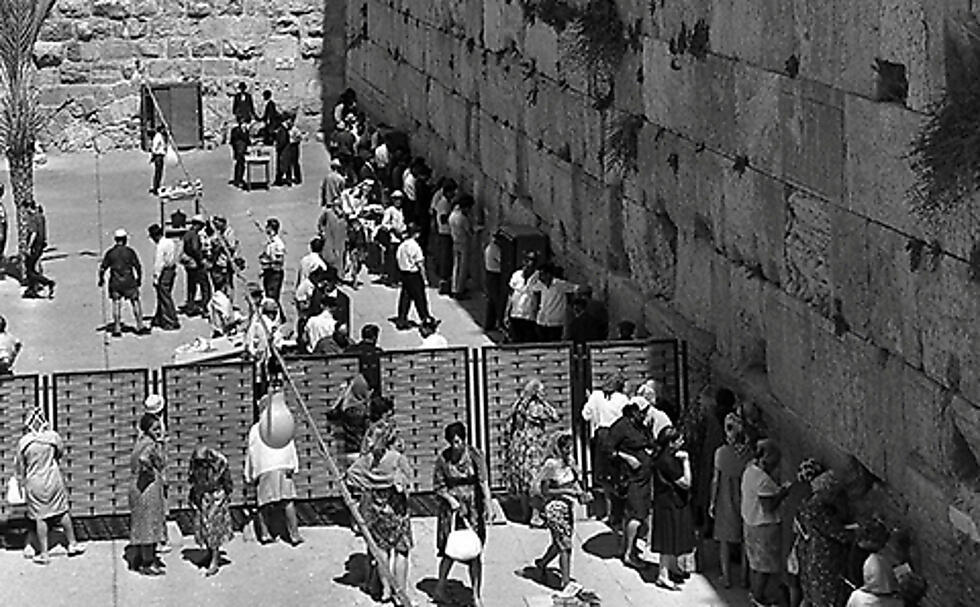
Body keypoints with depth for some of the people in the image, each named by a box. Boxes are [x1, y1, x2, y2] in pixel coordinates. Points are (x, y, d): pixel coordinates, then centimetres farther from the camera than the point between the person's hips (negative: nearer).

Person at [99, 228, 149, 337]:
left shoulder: (110, 253, -2)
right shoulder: (130, 252, -6)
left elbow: (102, 268, 0)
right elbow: (138, 267, -4)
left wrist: (101, 280, 17)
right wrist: (139, 279, 11)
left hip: (115, 282, 1)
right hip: (129, 282, -1)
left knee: (116, 304, 8)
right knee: (136, 302, 10)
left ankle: (117, 329, 6)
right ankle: (140, 327, 12)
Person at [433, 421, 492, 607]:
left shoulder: (474, 455, -7)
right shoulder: (442, 459, -5)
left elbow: (483, 482, -6)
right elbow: (437, 486, 1)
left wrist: (488, 504, -13)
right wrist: (450, 498, -14)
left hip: (473, 507, 0)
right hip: (451, 507, 0)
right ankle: (440, 586, 19)